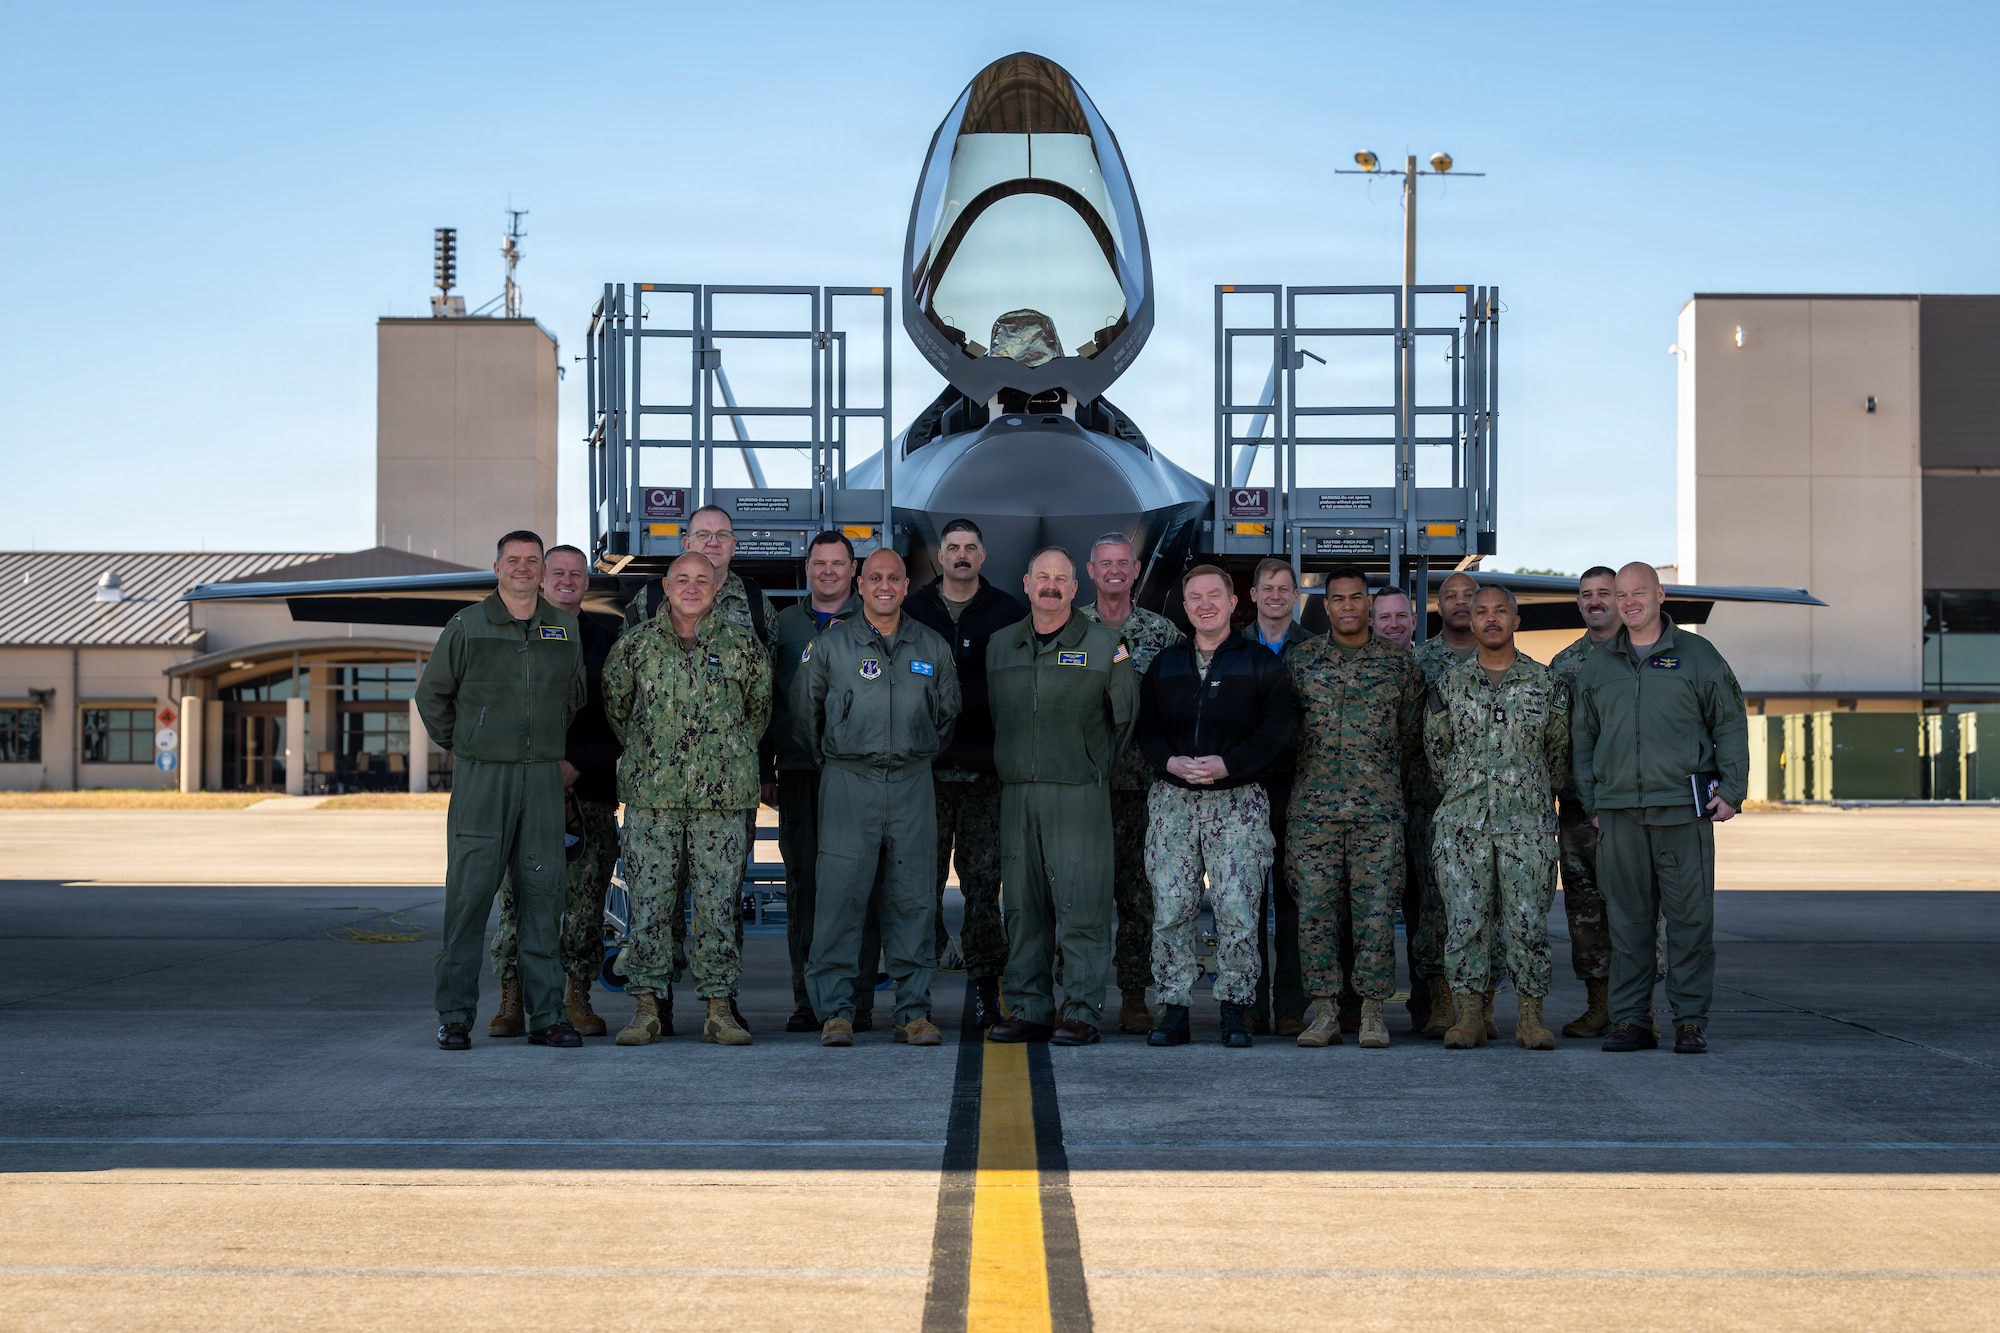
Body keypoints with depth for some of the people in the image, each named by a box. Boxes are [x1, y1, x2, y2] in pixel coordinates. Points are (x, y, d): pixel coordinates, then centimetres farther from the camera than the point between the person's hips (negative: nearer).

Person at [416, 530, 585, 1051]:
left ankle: (546, 1015, 8)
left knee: (542, 891, 3)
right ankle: (455, 1015, 1)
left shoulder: (564, 628, 10)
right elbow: (431, 694, 10)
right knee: (469, 891, -4)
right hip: (480, 775, -3)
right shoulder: (466, 627, 1)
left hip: (543, 775, 3)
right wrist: (460, 746, 9)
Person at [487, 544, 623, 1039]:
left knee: (585, 895, -1)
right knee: (518, 894, -4)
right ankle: (512, 1002, 1)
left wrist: (576, 766, -8)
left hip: (589, 789, 1)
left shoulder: (606, 641, 10)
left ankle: (577, 998, 7)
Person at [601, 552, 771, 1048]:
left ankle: (720, 1006, 8)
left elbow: (760, 708, 18)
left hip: (722, 798, 0)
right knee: (649, 900, 0)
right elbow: (614, 705, 16)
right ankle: (647, 1004, 7)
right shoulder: (636, 644, 4)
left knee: (720, 903, 2)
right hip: (651, 795, 0)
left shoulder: (743, 647, 5)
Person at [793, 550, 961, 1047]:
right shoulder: (830, 645, 3)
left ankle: (914, 1011, 7)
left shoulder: (933, 648, 10)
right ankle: (835, 1011, -1)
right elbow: (804, 710, 13)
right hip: (848, 783, -2)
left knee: (913, 900, 2)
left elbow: (948, 712, 23)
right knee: (840, 898, -6)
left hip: (912, 783, 2)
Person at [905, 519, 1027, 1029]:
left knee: (983, 877, -1)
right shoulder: (912, 610, 8)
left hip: (987, 768, 0)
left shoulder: (1009, 613, 7)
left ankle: (986, 984, 3)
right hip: (926, 767, 0)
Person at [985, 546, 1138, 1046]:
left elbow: (1125, 716, 7)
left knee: (1081, 905, -6)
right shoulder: (1000, 646, 13)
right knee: (1022, 905, 6)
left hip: (1078, 793, -4)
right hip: (1016, 793, 4)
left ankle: (1082, 1012, -2)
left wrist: (1095, 766, 9)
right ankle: (1029, 1009, 12)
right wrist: (1016, 766, 14)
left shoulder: (1104, 644, 2)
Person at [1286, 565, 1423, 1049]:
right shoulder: (1300, 660, 8)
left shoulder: (1399, 663, 6)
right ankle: (1324, 1012, 6)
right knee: (1315, 910, -1)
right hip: (1313, 806, 1)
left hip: (1379, 809, -1)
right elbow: (1281, 726, 17)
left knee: (1376, 913, -3)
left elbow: (1412, 732, 14)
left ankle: (1373, 1013, 5)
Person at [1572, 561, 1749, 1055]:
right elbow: (1583, 738, 18)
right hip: (1619, 812, 3)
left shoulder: (1698, 656, 6)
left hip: (1683, 808, -2)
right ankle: (1630, 1020, 9)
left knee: (1690, 916, -2)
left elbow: (1730, 726, 7)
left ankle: (1691, 1020, 4)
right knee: (1627, 918, 4)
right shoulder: (1597, 666, 14)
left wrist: (1731, 791, -1)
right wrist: (1591, 803, 10)